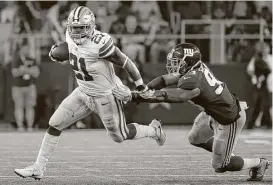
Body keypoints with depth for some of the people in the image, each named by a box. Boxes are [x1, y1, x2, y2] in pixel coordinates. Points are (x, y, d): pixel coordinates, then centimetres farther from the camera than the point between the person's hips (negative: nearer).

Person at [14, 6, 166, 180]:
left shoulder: (100, 43, -31)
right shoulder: (71, 36, -10)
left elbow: (125, 62, -20)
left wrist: (141, 86, -10)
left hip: (105, 96, -6)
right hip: (83, 92, 6)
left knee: (119, 136, 10)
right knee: (54, 124, 0)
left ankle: (154, 130, 38)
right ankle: (38, 168, 8)